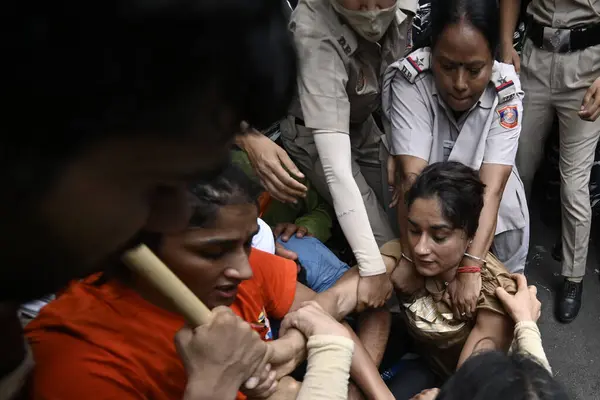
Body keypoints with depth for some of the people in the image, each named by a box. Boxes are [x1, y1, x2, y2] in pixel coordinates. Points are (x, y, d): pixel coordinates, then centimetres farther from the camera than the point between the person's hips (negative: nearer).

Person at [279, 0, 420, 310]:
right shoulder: (316, 35, -40)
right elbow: (337, 168, -44)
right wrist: (373, 268, -45)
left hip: (365, 118, 5)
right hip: (313, 131, -5)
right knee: (387, 247, -10)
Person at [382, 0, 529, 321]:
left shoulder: (505, 94, -24)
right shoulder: (410, 82, -27)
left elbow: (492, 189, -32)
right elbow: (413, 176, -33)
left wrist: (470, 268, -42)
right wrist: (411, 256, -40)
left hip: (490, 216, 1)